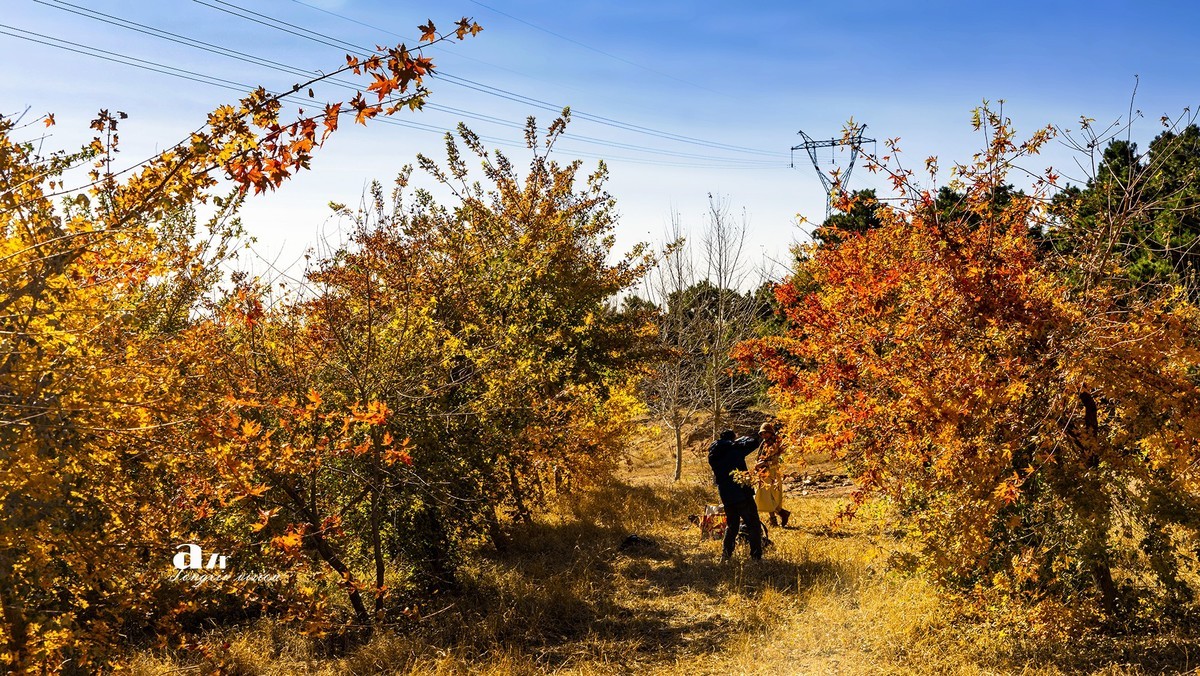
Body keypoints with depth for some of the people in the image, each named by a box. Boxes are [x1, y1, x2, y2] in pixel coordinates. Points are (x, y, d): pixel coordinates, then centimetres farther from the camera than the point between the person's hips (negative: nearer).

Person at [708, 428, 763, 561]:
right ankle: (756, 556, -3)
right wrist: (742, 439, 9)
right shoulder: (734, 449, -9)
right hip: (741, 493, -6)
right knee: (754, 525, 1)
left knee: (731, 525, 20)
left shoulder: (712, 455, 10)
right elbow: (754, 442, -6)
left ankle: (725, 556, 18)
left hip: (725, 496, 6)